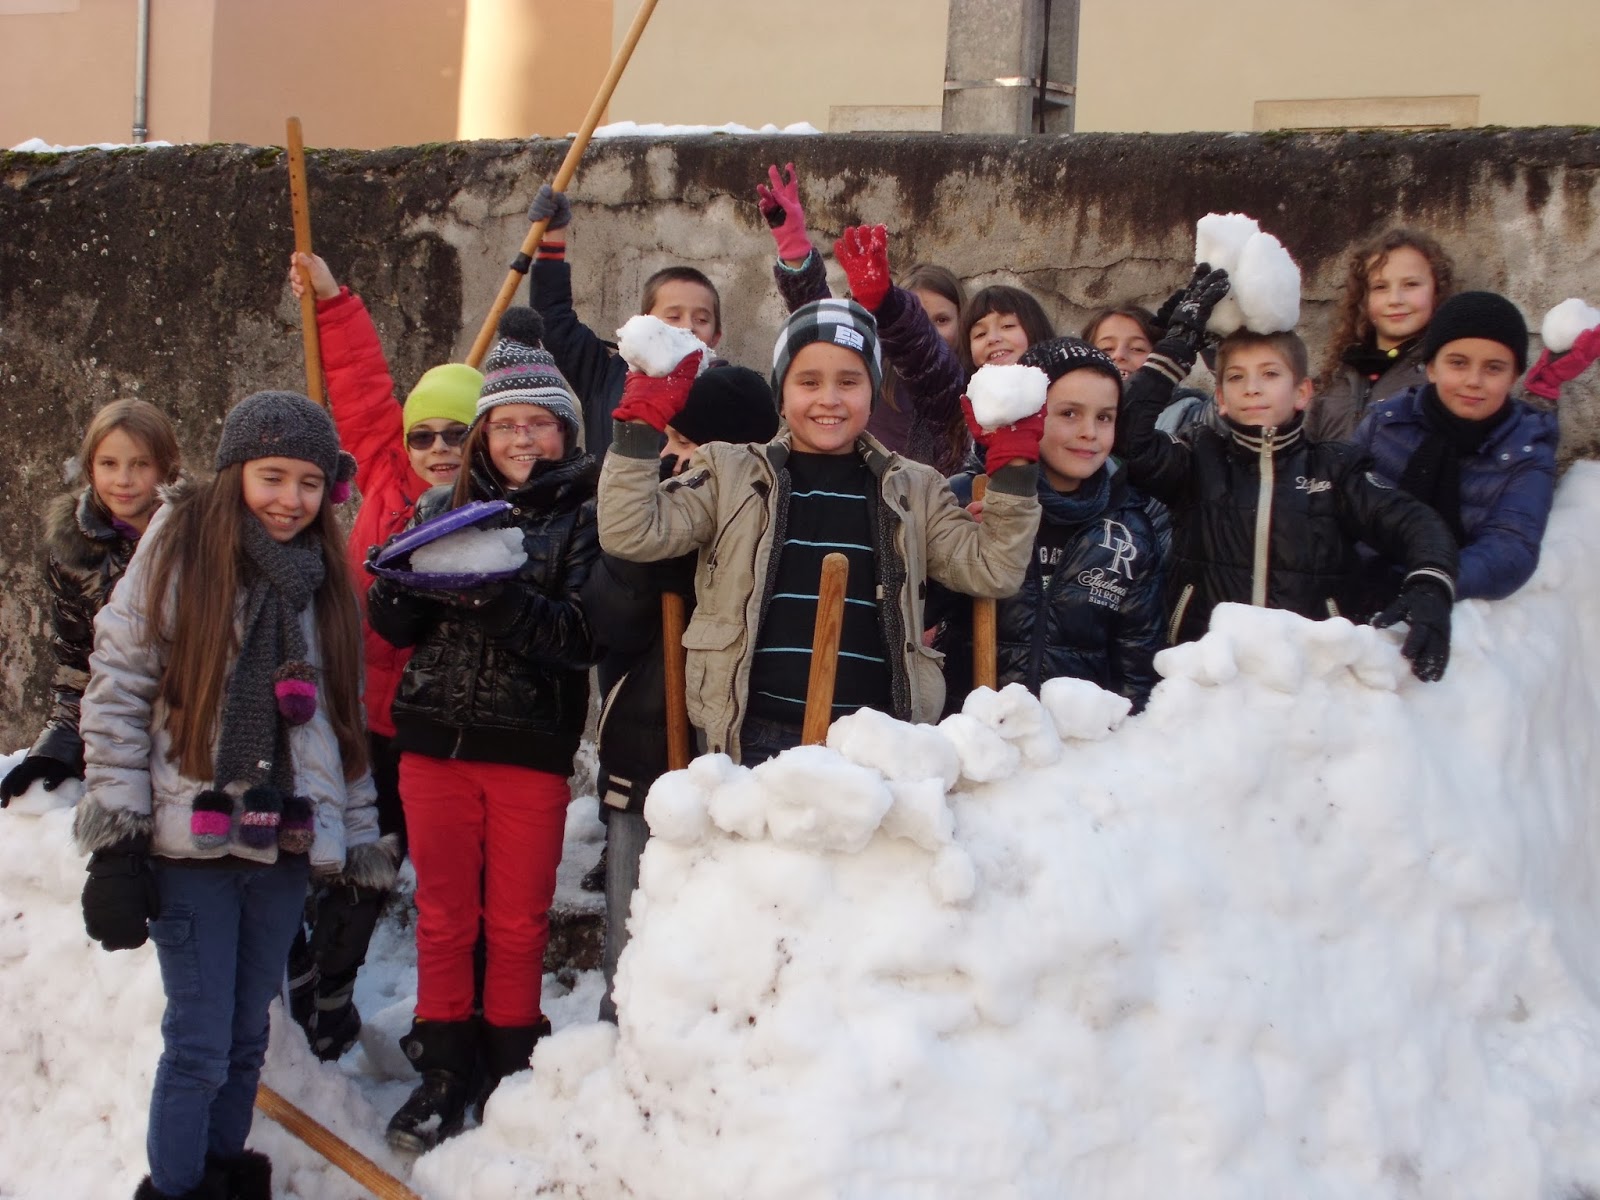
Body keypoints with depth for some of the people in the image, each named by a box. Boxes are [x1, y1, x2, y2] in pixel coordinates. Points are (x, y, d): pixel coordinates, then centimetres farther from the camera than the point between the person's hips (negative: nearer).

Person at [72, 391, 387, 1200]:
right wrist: (116, 830, -11)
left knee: (247, 1038, 13)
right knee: (200, 1043, -4)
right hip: (193, 844, -4)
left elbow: (342, 719, 15)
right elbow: (116, 691, -6)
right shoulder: (178, 552, -4)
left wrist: (361, 836, 12)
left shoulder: (322, 582, 12)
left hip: (286, 846, 4)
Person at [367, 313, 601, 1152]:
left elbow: (584, 635, -14)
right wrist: (405, 582, -16)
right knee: (443, 915, 9)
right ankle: (443, 1071, 21)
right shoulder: (446, 507, 9)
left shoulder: (586, 516, -1)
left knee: (517, 922, 6)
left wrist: (498, 597, -28)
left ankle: (509, 1072, 20)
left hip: (532, 747, -3)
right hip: (435, 739, 3)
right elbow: (392, 625, 5)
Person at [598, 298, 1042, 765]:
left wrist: (1012, 464, -5)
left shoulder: (913, 489, 12)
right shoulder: (730, 473, 6)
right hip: (756, 739, -1)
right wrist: (640, 422, -11)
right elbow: (631, 534, -3)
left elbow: (993, 569, 4)